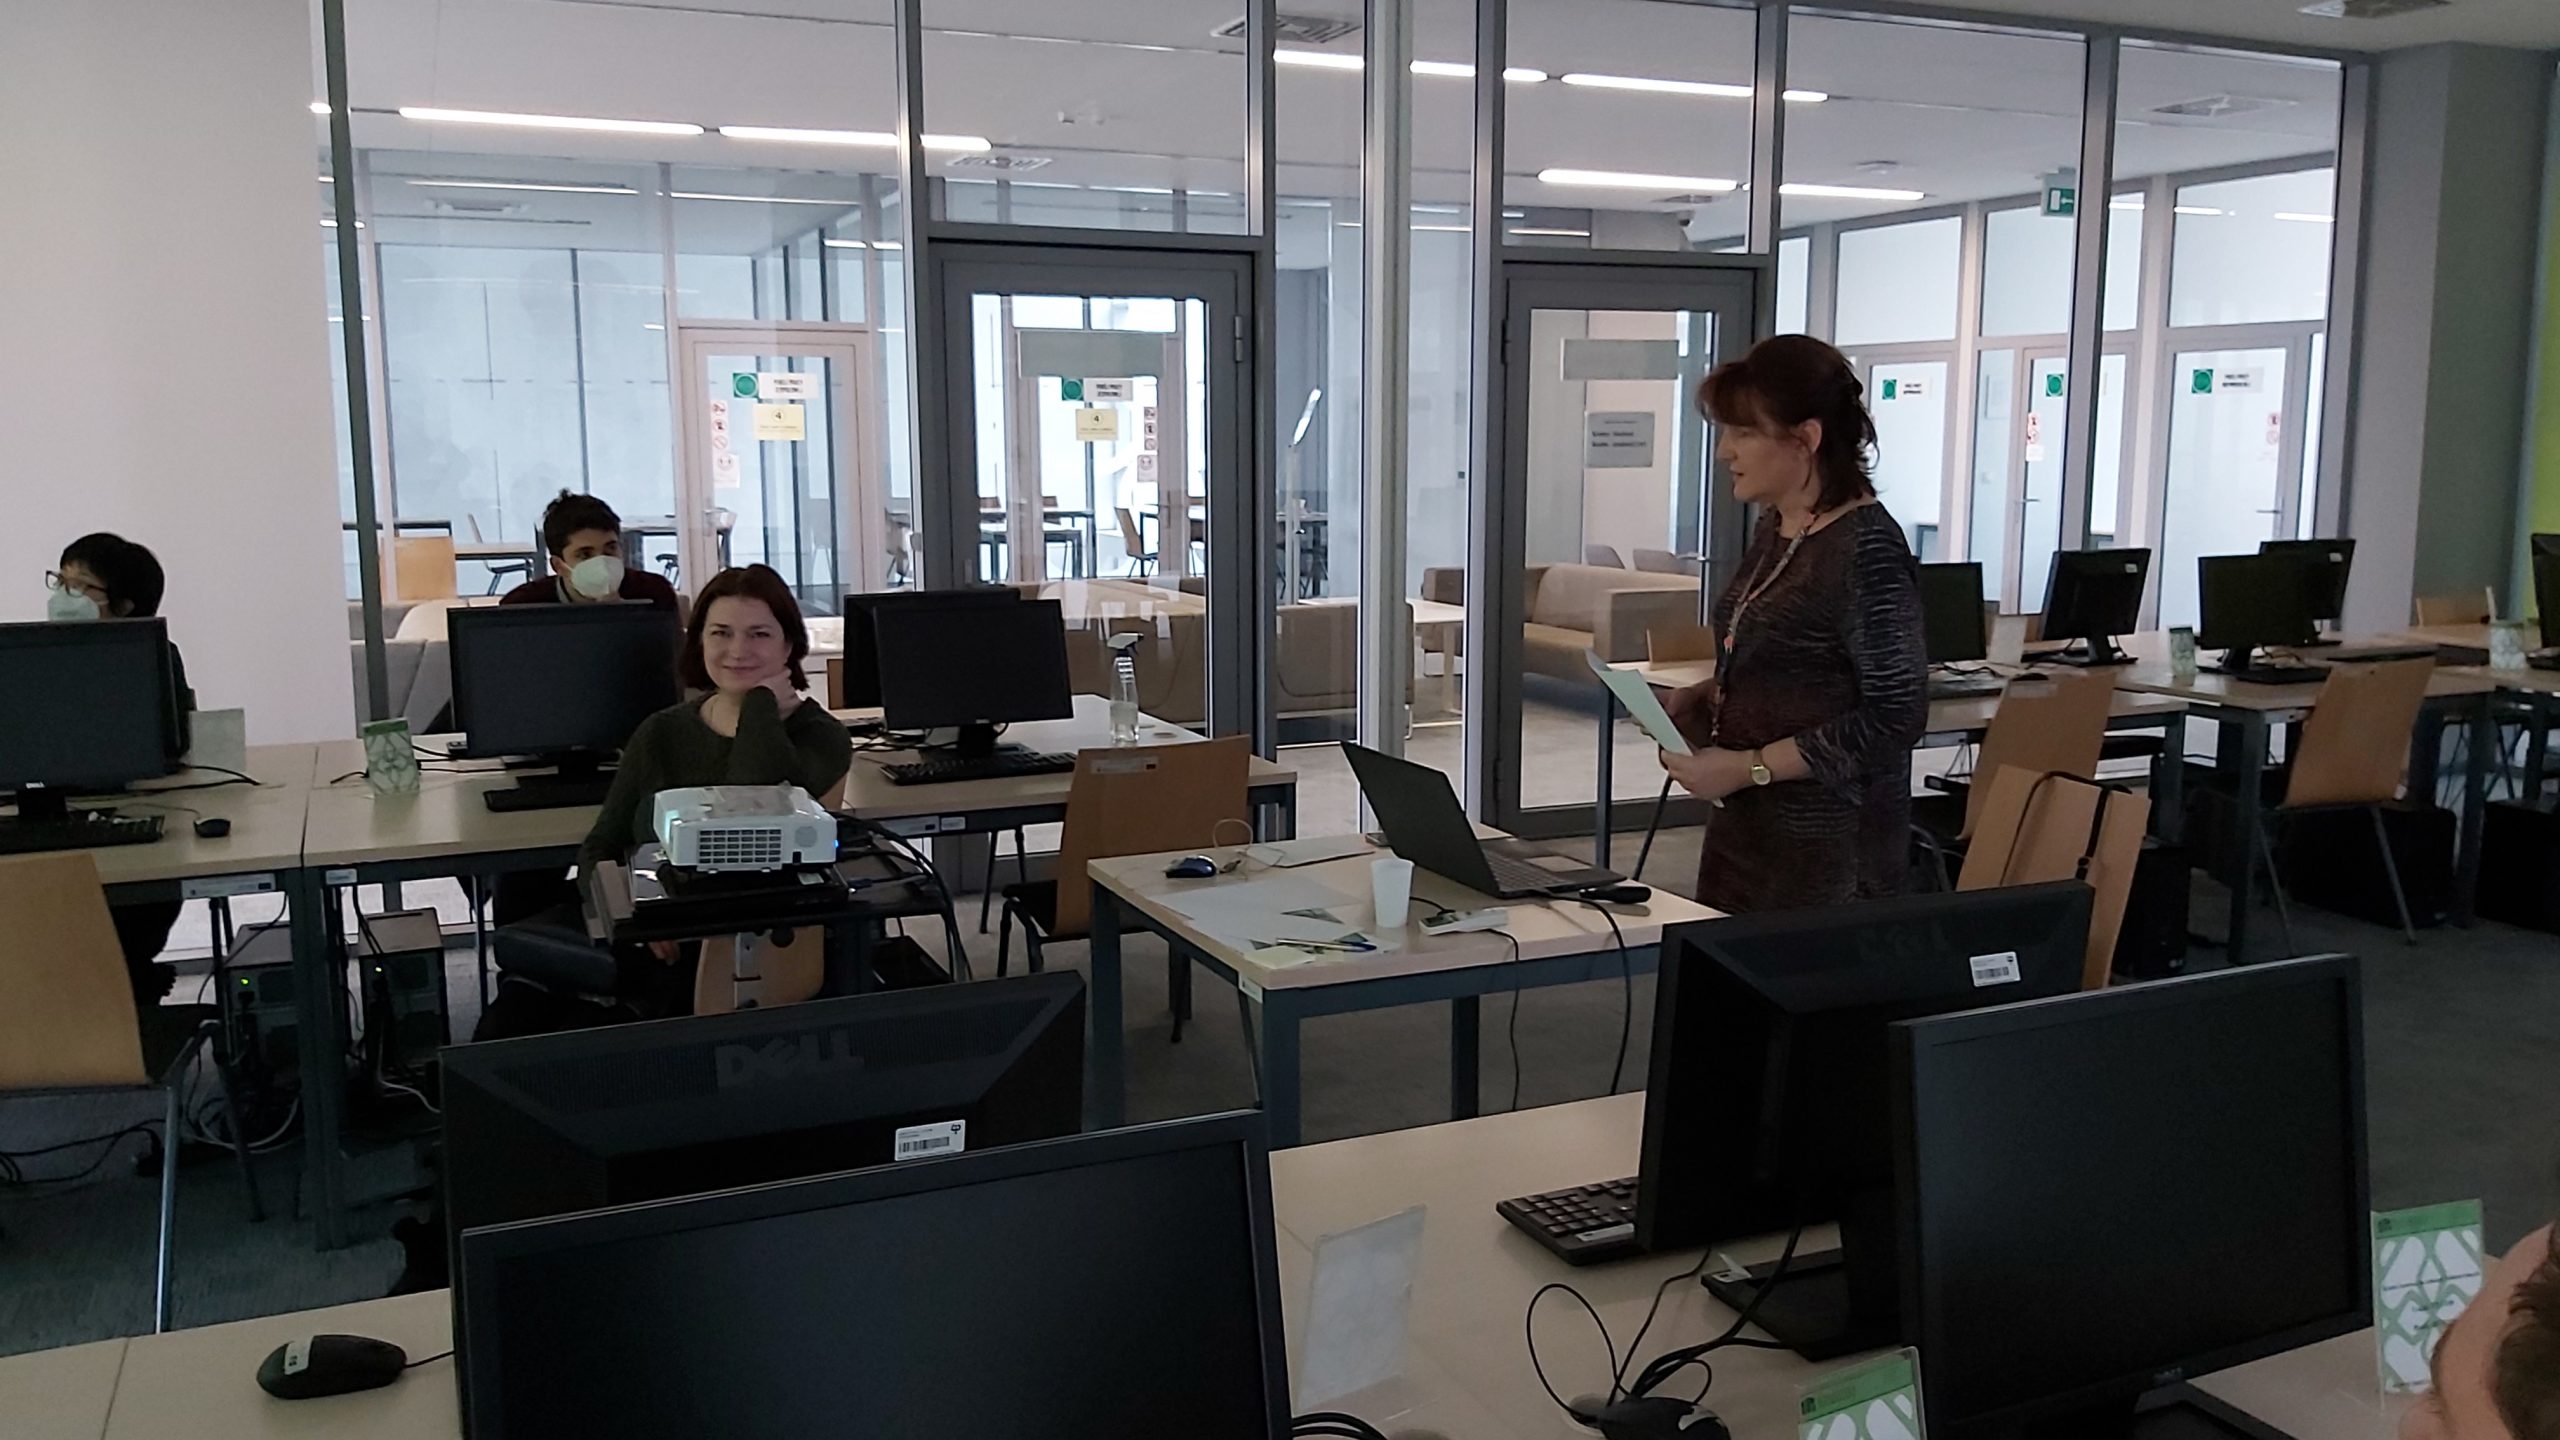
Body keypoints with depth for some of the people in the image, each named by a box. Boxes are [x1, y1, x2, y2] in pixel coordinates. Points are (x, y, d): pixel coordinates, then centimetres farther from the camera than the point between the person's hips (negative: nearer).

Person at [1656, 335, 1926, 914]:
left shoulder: (1868, 550, -16)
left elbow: (1894, 717, -18)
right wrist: (1700, 698, 3)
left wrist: (1747, 768, -18)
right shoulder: (1774, 529, 9)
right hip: (1742, 825, 8)